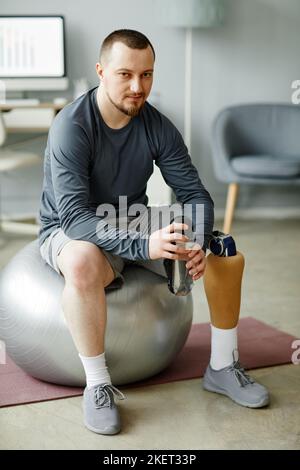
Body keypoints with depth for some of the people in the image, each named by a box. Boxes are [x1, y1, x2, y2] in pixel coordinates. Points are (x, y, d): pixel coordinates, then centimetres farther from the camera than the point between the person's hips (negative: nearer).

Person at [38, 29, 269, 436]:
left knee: (227, 252, -10)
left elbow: (194, 194, -8)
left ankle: (222, 368, 5)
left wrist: (197, 242, -31)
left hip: (134, 222, 5)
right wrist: (143, 245, -47)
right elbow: (75, 217, -33)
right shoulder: (71, 127, -24)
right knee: (82, 263, -41)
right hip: (70, 231, -5)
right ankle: (97, 385, -23)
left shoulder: (158, 127, -9)